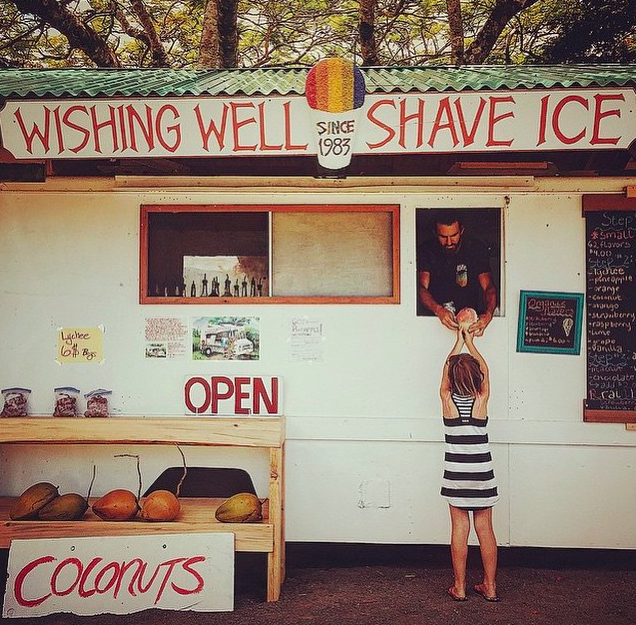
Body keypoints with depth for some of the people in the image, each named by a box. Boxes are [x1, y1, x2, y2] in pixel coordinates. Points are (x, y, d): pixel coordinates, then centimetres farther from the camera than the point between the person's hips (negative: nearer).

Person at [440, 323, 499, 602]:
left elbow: (447, 368, 9)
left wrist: (459, 340, 20)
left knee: (459, 529, 5)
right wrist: (470, 341, 20)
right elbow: (484, 369, 10)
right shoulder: (481, 400, -7)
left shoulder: (447, 399, -7)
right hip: (482, 473, 0)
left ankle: (460, 588, 12)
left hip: (456, 474, 0)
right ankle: (490, 587, 17)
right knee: (485, 529, 8)